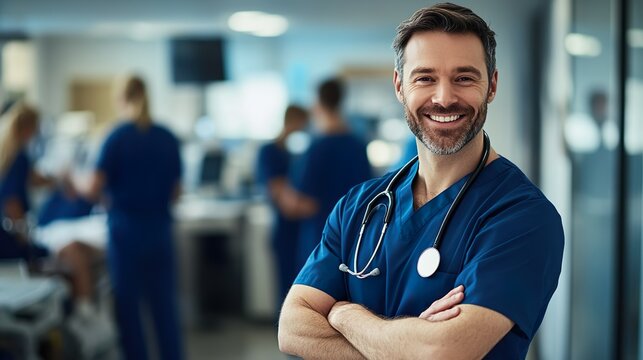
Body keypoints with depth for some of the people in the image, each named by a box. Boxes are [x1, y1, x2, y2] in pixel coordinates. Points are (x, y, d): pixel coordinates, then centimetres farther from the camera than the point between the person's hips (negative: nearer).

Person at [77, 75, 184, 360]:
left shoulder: (117, 137, -9)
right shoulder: (168, 139, 3)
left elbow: (94, 189, -11)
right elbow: (175, 192, 8)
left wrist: (75, 184, 9)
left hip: (125, 229, -3)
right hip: (160, 228, 4)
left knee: (128, 305, 7)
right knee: (164, 305, 9)